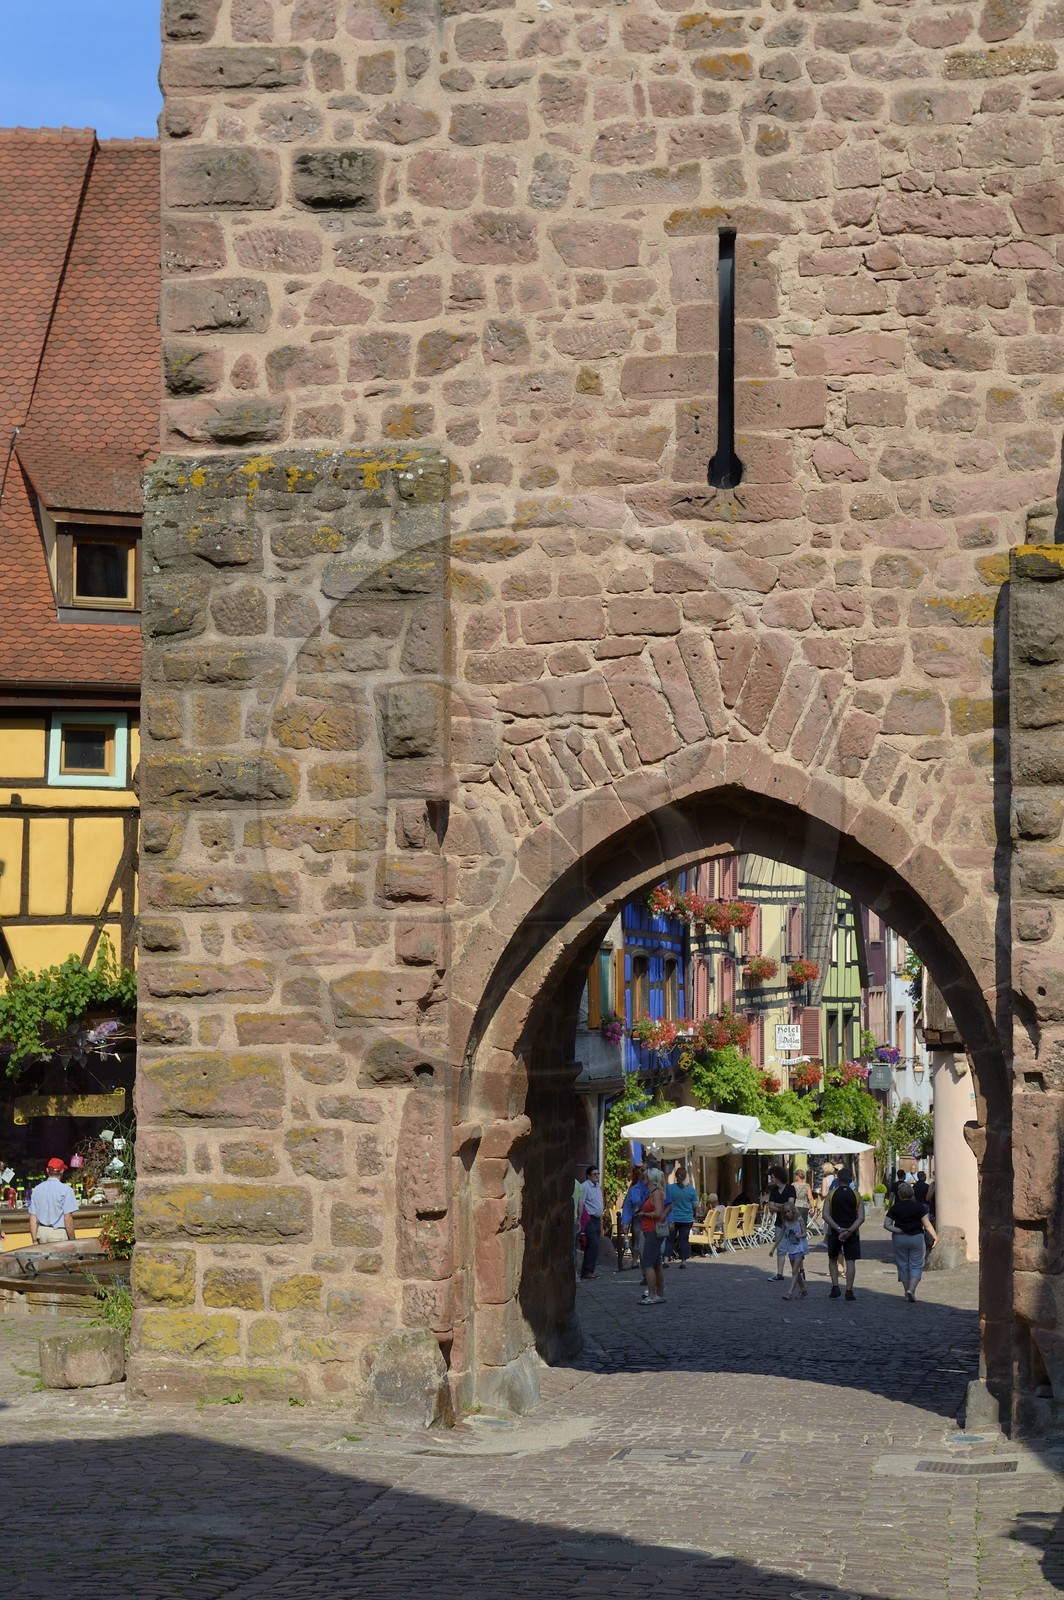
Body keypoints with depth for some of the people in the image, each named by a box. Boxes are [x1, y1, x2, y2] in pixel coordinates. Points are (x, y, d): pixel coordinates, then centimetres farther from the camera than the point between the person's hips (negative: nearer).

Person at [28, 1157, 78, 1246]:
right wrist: (72, 1241, -6)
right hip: (59, 1232, -5)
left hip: (41, 1232, 5)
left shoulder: (37, 1189, 8)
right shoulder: (65, 1189, -9)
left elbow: (33, 1218, 8)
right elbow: (68, 1218, -13)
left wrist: (35, 1241, 13)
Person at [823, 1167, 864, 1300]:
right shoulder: (856, 1196, 2)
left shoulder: (831, 1194, 0)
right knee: (850, 1261, 3)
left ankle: (835, 1287, 6)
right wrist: (849, 1231, -14)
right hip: (852, 1232, 0)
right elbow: (861, 1218, -8)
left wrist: (838, 1229, -14)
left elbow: (826, 1215, -10)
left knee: (832, 1259, 17)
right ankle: (849, 1291, -2)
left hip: (834, 1231, 0)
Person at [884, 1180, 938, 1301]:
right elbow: (927, 1224, -5)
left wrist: (898, 1231, -11)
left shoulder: (895, 1208, -2)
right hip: (917, 1238, -1)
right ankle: (911, 1289, -13)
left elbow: (886, 1224, -8)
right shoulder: (918, 1207, -5)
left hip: (899, 1240, 1)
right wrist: (934, 1236, 4)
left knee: (903, 1265, 11)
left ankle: (907, 1293, 17)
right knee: (916, 1265, 6)